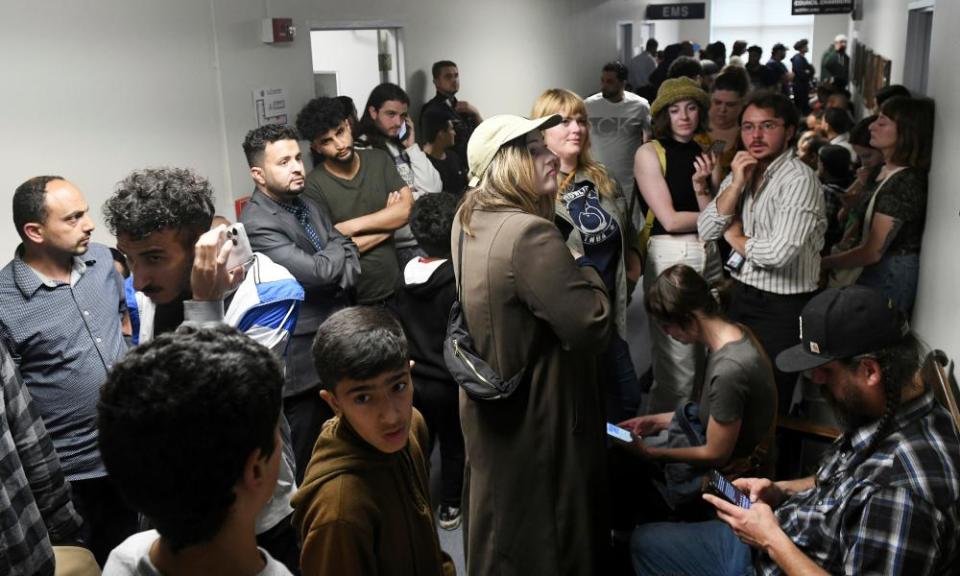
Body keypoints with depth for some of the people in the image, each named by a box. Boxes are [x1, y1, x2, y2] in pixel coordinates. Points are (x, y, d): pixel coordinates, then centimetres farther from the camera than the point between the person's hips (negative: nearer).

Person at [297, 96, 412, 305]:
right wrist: (388, 224, -10)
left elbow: (408, 208, -10)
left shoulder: (379, 159, 0)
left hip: (394, 288, 4)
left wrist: (351, 226, -17)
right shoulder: (314, 186, -14)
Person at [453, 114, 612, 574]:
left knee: (497, 528, 26)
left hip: (491, 408, 9)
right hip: (537, 418, -9)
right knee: (545, 539, 12)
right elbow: (591, 328, -28)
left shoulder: (468, 220, 2)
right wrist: (586, 267, -12)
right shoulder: (530, 232, -28)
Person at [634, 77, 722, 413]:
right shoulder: (650, 153, -4)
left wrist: (701, 184, -11)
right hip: (670, 258, -6)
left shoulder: (705, 155, 12)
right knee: (677, 368, -3)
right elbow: (670, 220, -10)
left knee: (706, 357, 13)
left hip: (709, 256, 6)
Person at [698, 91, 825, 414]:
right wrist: (736, 185, -14)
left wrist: (735, 237, -11)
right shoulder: (740, 173, 5)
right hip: (742, 297, 7)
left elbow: (779, 252, -29)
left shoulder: (799, 179, -19)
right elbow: (706, 231, -3)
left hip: (782, 308, -7)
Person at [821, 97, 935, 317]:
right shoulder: (888, 171, 8)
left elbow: (873, 252, -19)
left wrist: (825, 263, -10)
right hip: (883, 269, 9)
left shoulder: (904, 182, -21)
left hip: (891, 275, -9)